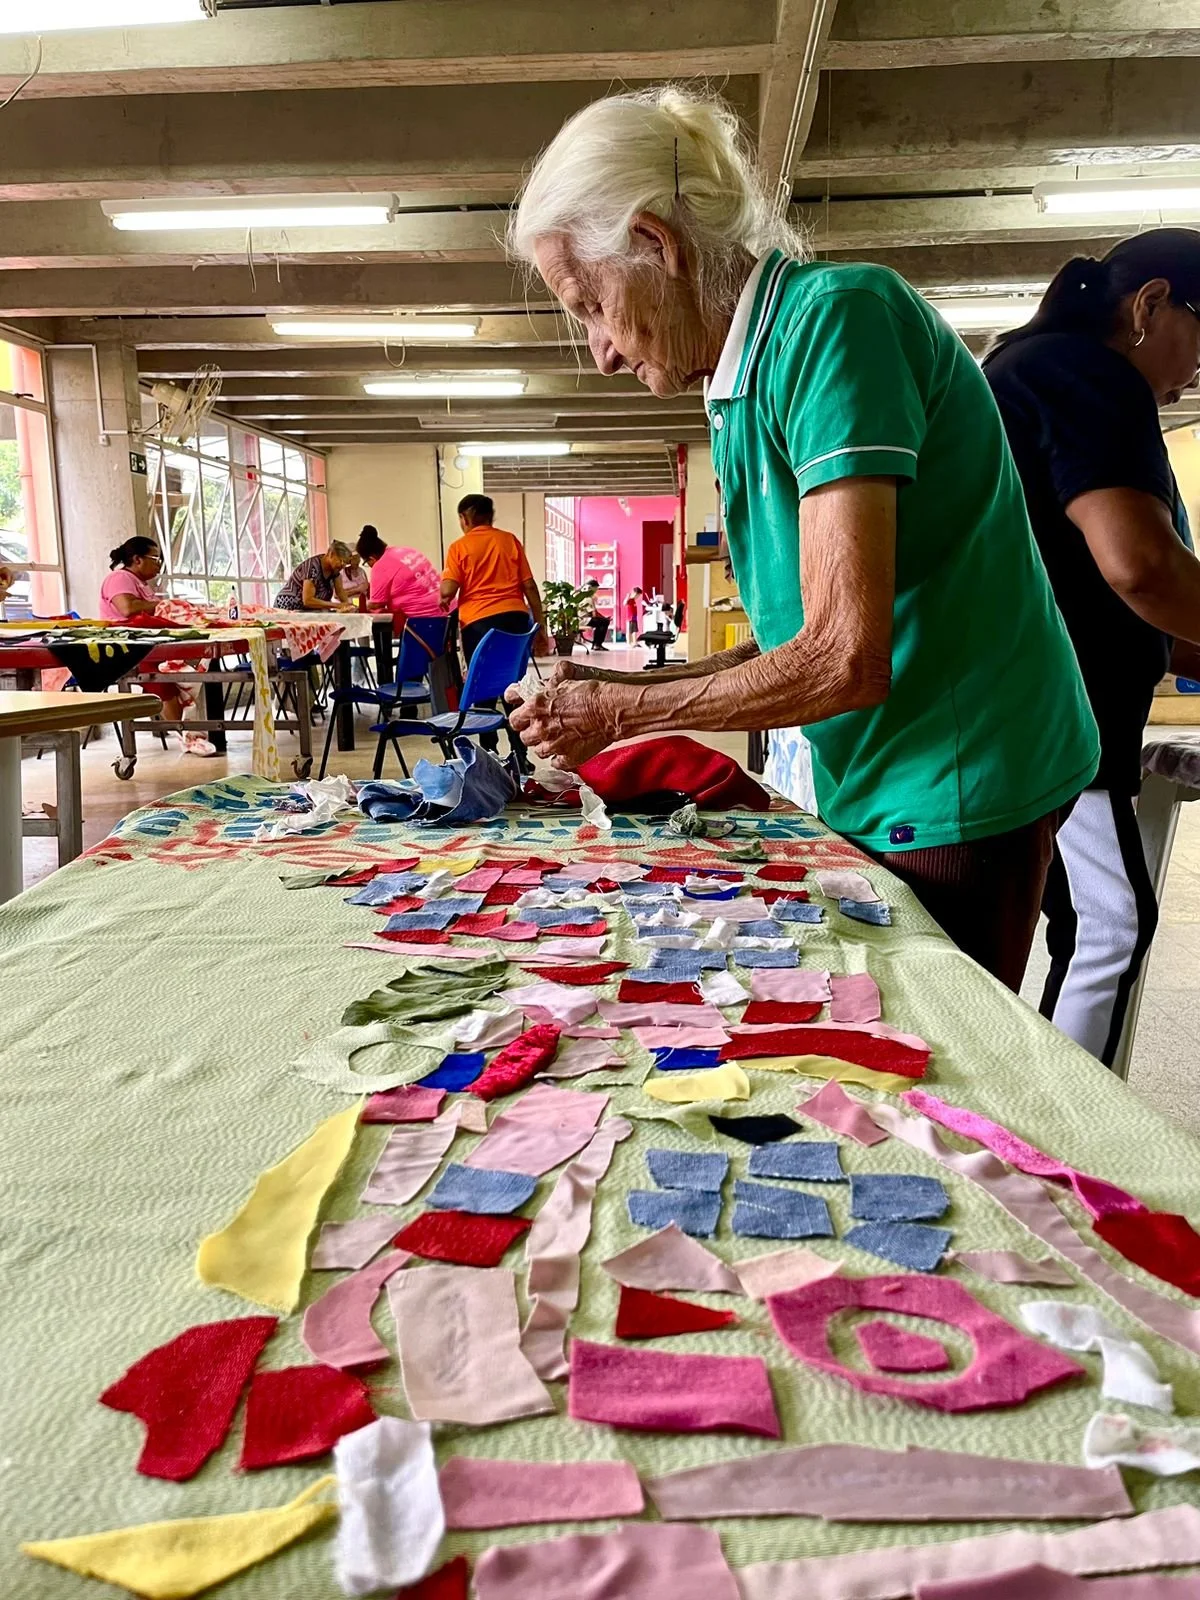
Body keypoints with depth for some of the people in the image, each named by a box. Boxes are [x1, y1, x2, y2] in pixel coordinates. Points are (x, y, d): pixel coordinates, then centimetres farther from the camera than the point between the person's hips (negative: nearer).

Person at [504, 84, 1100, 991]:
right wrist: (622, 686, 6)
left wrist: (622, 711, -12)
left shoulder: (834, 317, -17)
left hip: (956, 795, -8)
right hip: (882, 799, 8)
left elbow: (845, 660, -24)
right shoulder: (743, 384, 10)